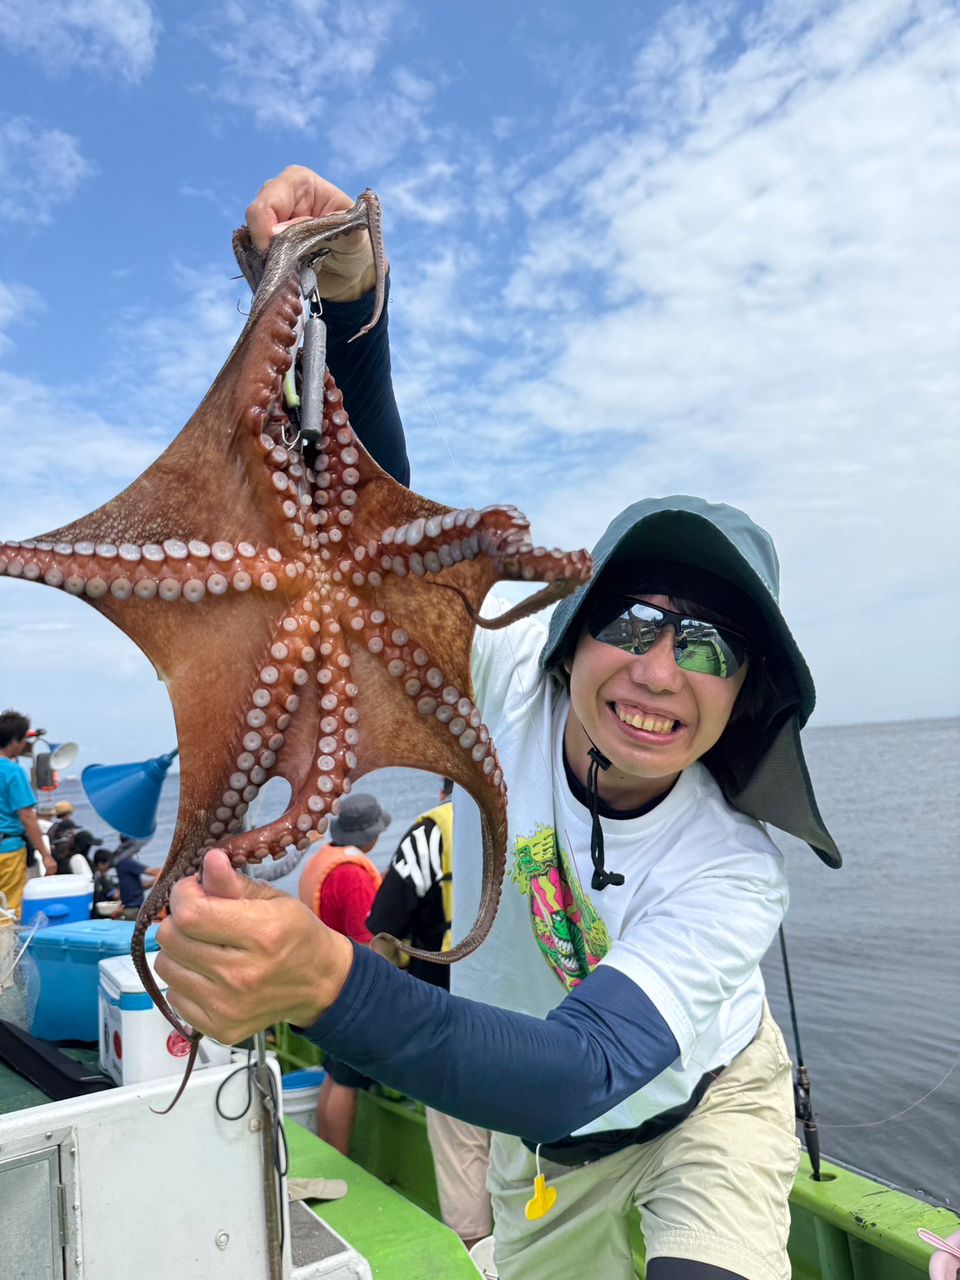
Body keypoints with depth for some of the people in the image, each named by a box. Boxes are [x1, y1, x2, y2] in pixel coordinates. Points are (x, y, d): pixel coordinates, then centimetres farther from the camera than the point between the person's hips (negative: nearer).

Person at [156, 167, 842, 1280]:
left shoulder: (734, 873, -35)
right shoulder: (510, 677, -27)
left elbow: (588, 1073, -45)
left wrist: (327, 982, -62)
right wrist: (350, 305, -44)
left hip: (708, 1105, -2)